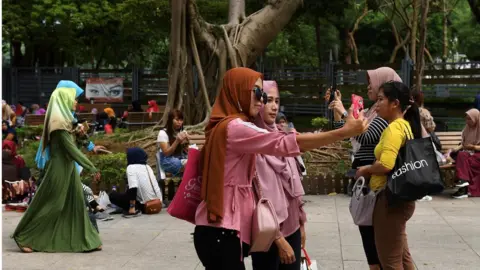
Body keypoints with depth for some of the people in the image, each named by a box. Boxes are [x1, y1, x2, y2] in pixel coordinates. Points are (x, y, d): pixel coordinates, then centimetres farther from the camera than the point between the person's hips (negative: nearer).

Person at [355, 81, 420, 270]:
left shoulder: (394, 128, -17)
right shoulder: (406, 125, 10)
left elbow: (386, 165, -30)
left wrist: (366, 170, -11)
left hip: (390, 198, -10)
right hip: (399, 197, 10)